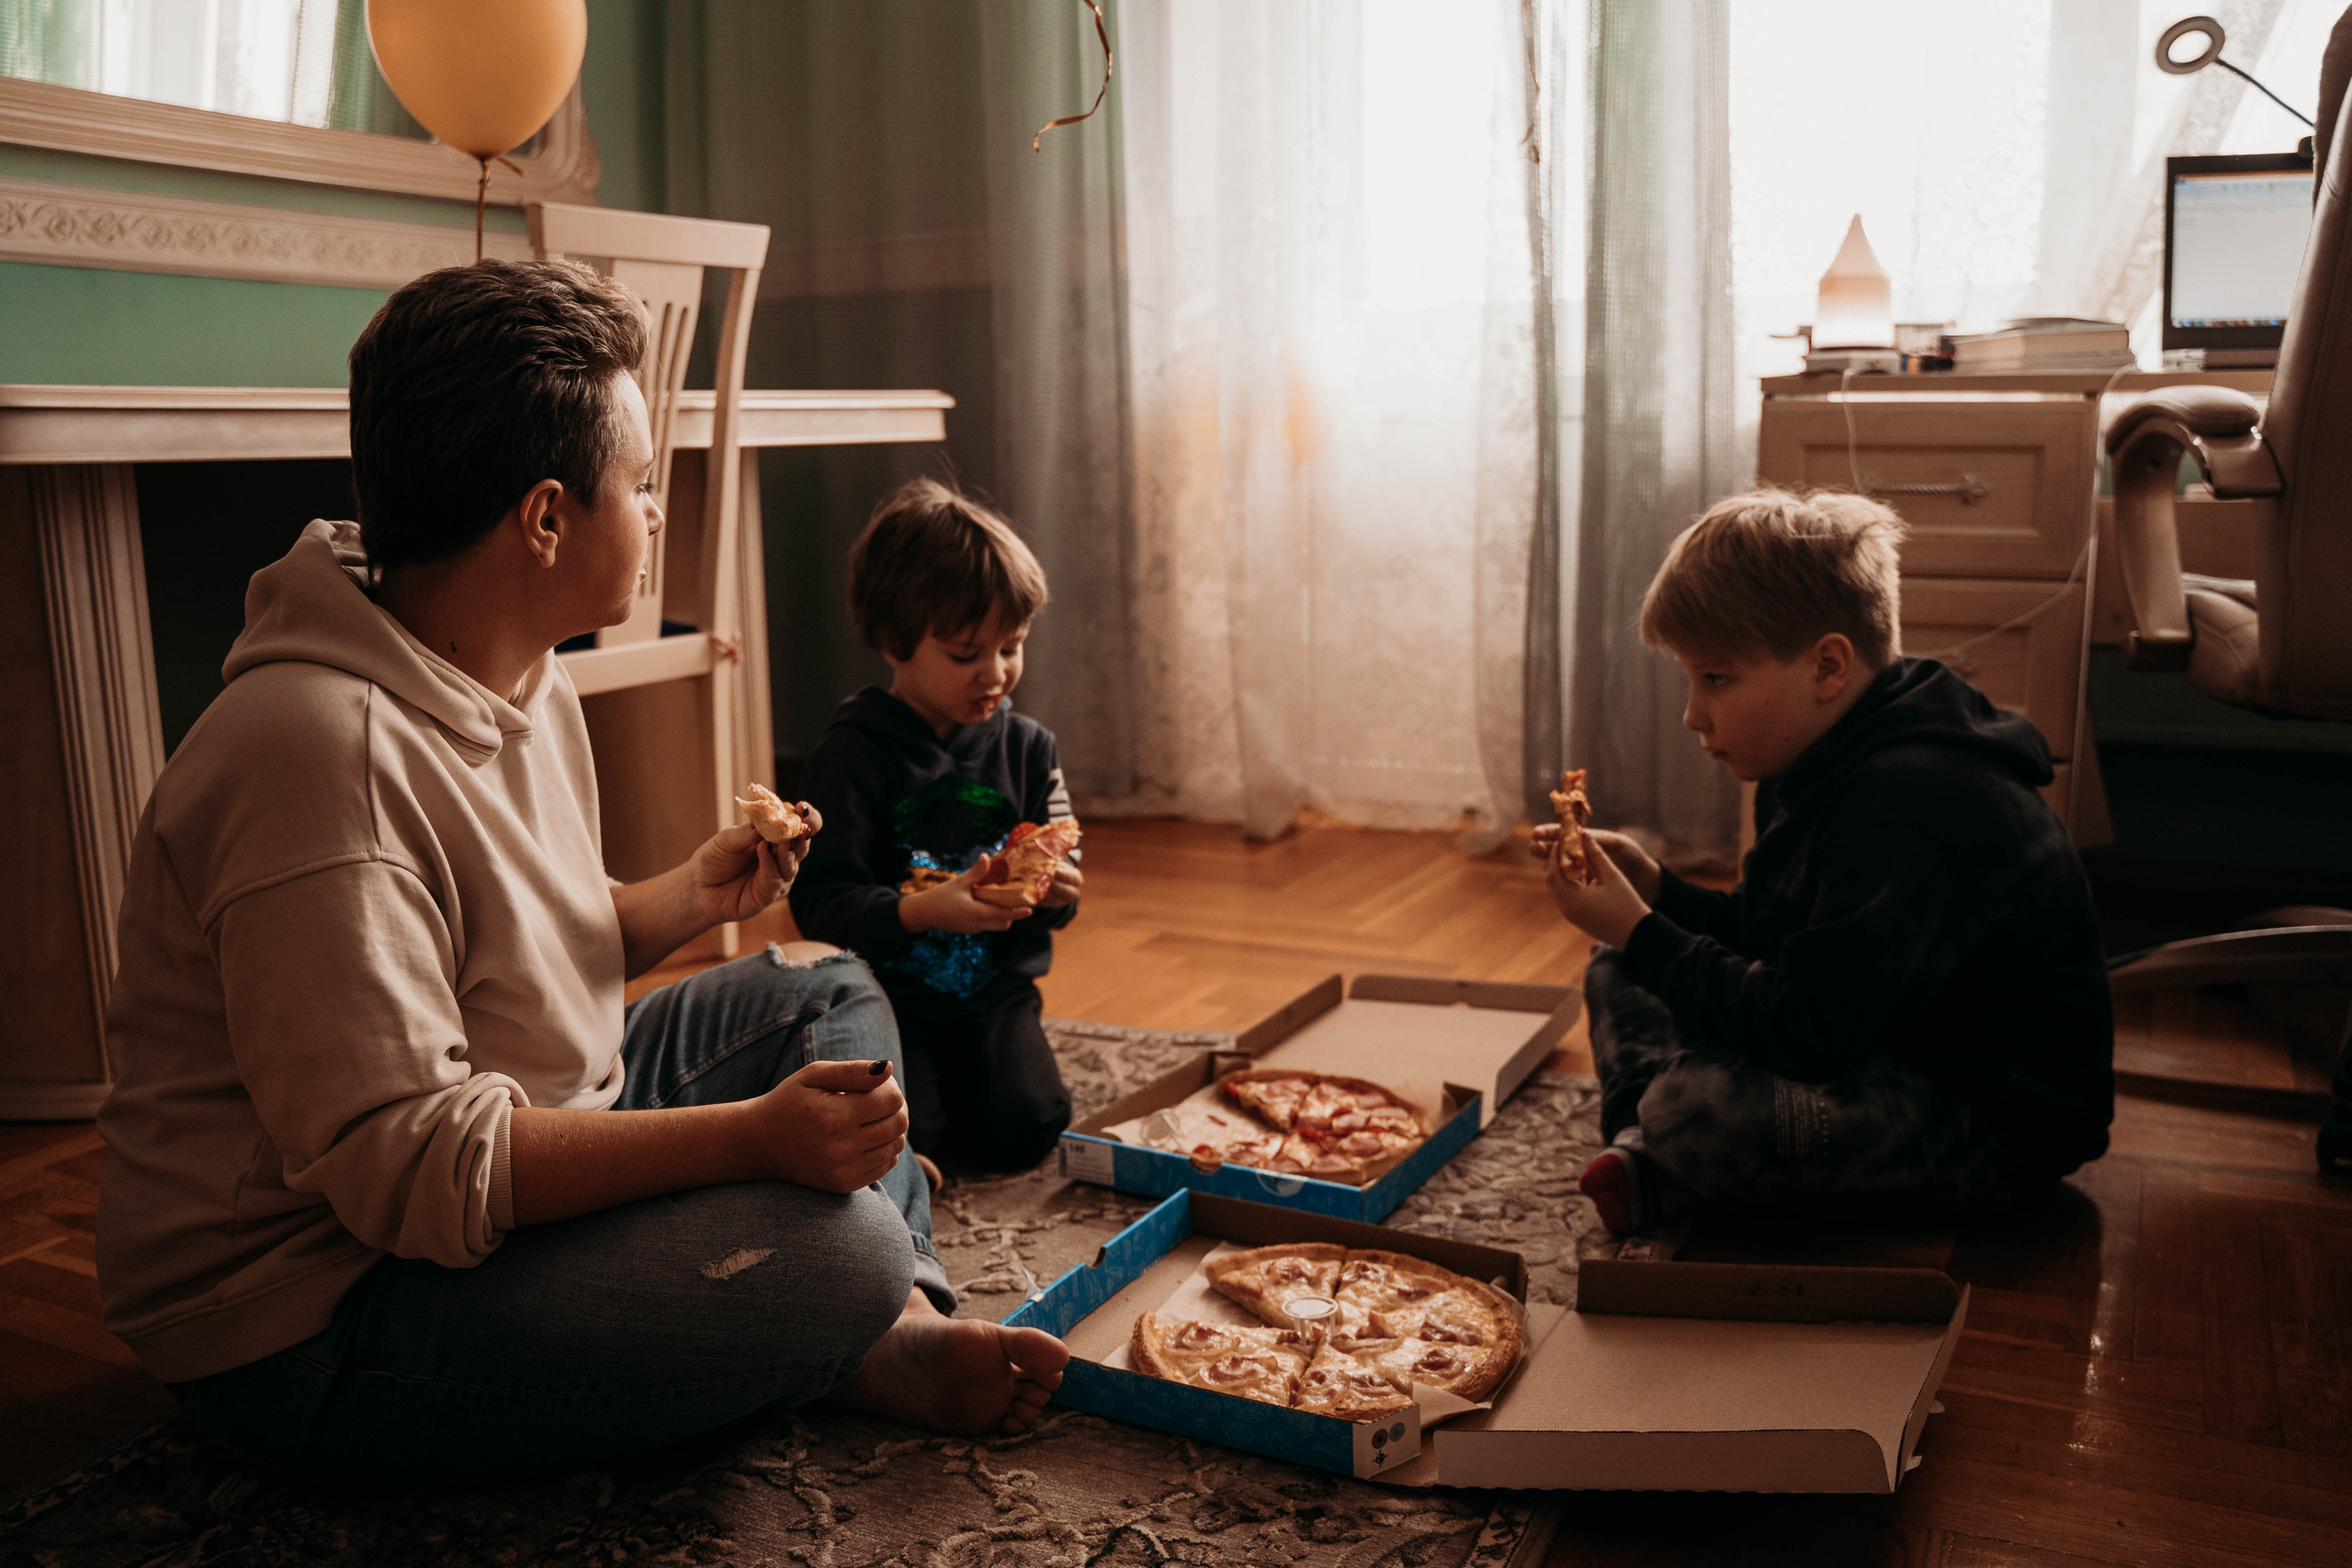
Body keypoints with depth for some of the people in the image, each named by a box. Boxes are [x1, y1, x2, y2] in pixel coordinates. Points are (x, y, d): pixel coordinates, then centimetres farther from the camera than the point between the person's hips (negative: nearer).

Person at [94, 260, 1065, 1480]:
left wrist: (687, 902, -1)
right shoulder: (325, 754, -28)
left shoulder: (525, 682, 4)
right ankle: (870, 1346, 4)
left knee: (825, 991, 11)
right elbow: (412, 1167, -31)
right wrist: (752, 1136, -32)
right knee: (831, 1250, -29)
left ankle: (902, 1316, -5)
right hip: (319, 1314, -10)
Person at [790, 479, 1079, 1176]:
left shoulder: (1026, 745, 3)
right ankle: (913, 1083, 15)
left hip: (992, 987, 4)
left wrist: (1059, 890, -17)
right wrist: (920, 911, -36)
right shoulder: (852, 753, -13)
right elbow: (820, 902, -20)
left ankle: (948, 1079, 17)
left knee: (1027, 1129, -14)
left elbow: (1057, 863, 8)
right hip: (885, 991, -3)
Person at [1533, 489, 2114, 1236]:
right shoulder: (1835, 767, 6)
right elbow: (1773, 938, 14)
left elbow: (1805, 1031, -31)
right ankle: (1650, 1147, -10)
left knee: (1697, 1108, -39)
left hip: (1999, 1122, -11)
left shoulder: (1910, 809, -29)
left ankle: (1663, 1167, -4)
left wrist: (1642, 936, -23)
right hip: (1876, 1047, 11)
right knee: (1620, 974, 12)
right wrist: (1654, 889, -2)